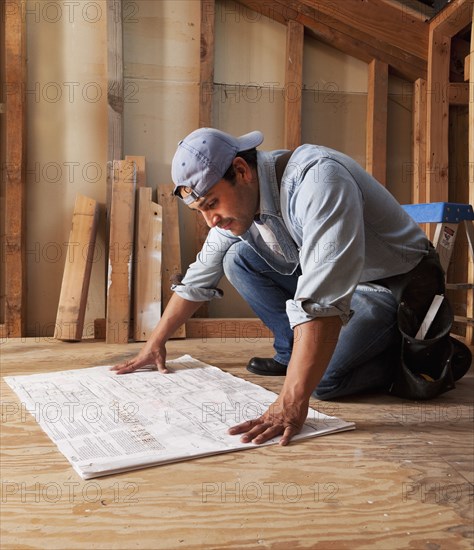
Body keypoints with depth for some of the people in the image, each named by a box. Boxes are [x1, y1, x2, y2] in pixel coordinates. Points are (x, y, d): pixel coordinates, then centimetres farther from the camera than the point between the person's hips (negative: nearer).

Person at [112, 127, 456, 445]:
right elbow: (198, 279, 7)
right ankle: (291, 352, 5)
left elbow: (322, 300, -42)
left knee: (325, 380, -26)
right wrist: (155, 344, 11)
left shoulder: (316, 179, -32)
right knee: (238, 259, -5)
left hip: (398, 286, -7)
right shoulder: (236, 198, -6)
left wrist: (291, 404, -45)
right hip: (338, 278, 7)